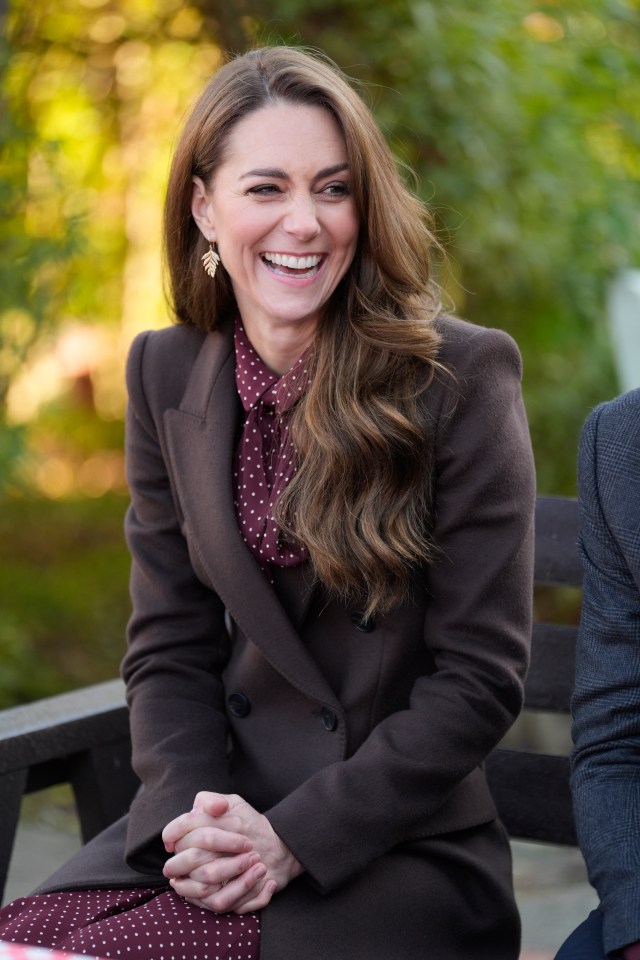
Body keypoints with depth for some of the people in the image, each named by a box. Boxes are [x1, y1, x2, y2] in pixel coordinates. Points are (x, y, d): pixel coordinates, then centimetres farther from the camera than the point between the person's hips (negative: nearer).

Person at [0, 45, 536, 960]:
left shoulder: (464, 376, -8)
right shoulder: (166, 375, 6)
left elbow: (479, 677, -9)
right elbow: (169, 646, 8)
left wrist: (292, 840, -15)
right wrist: (196, 814, -11)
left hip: (400, 845, -4)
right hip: (227, 810, 5)